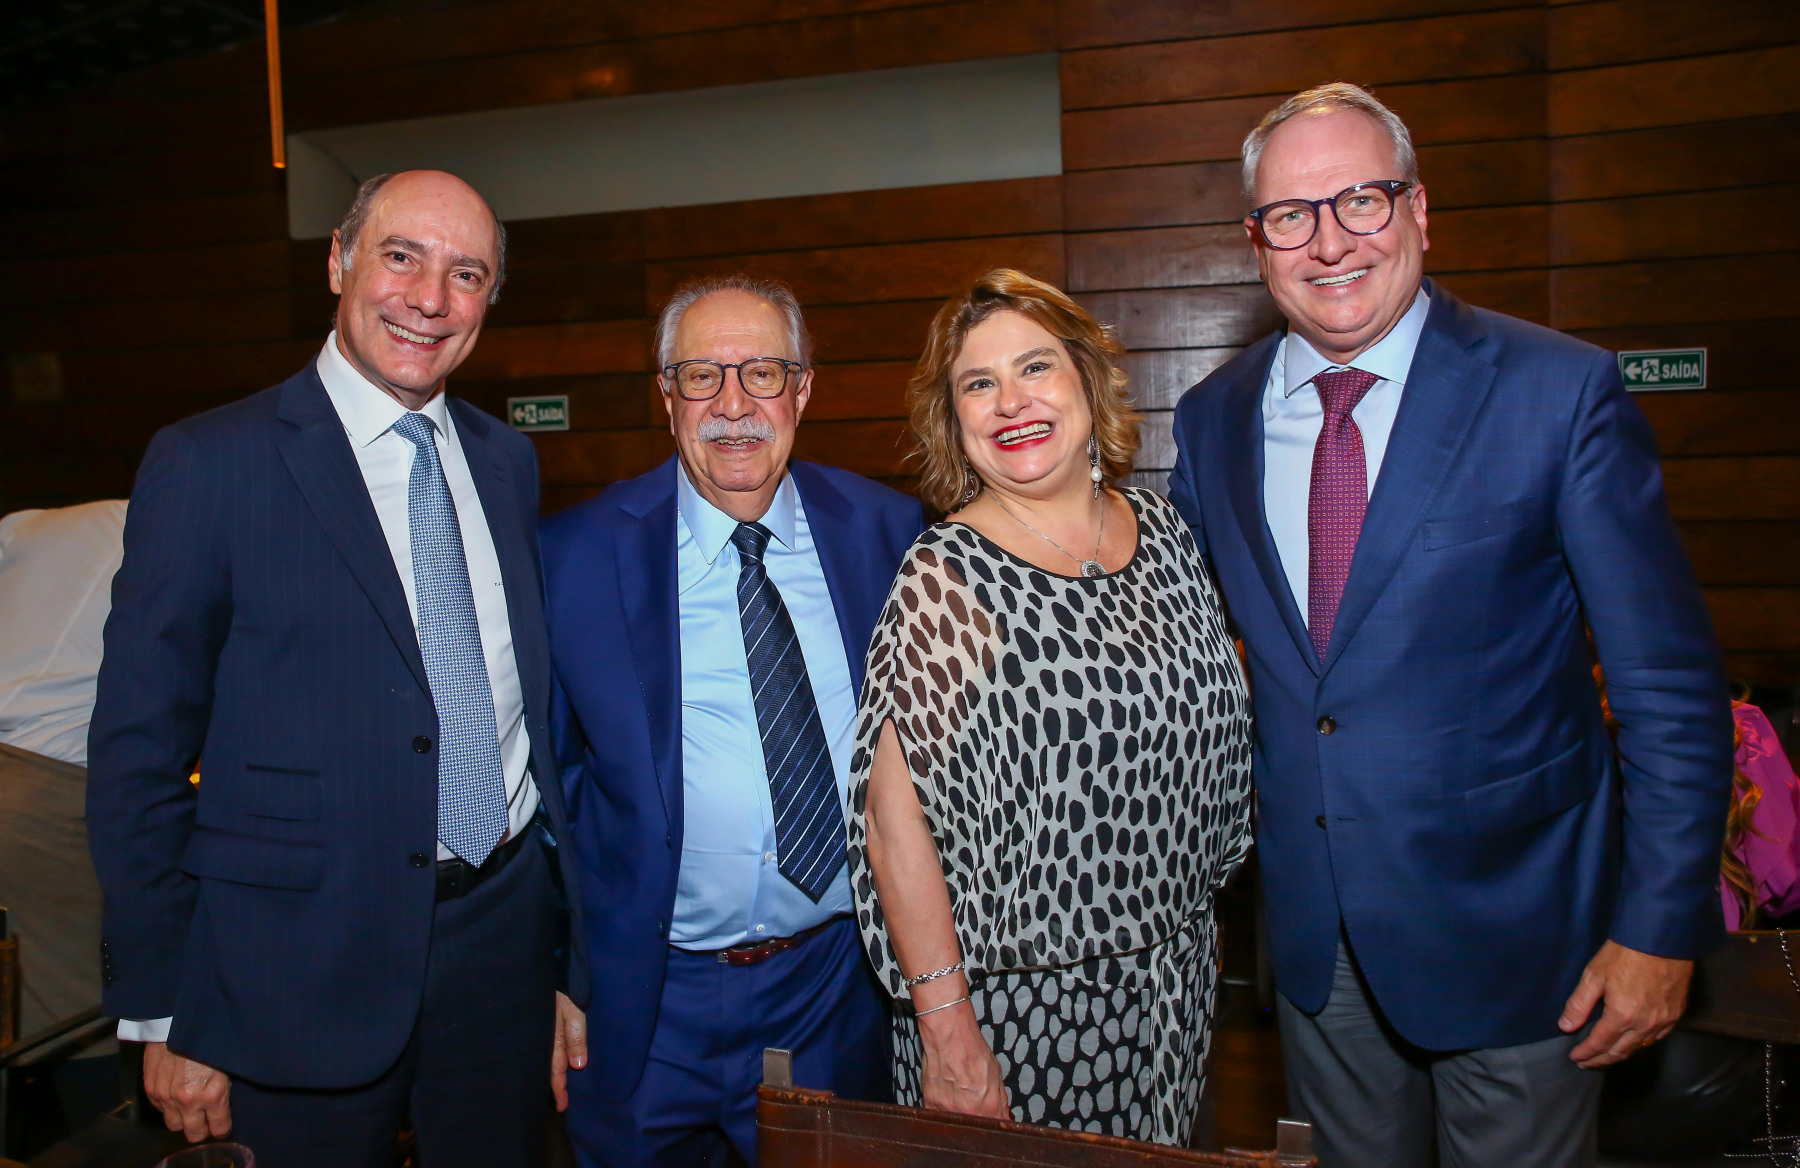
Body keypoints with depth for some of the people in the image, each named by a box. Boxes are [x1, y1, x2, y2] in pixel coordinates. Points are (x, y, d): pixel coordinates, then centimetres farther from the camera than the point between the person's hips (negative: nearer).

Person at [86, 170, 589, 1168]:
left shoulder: (507, 461, 6)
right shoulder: (208, 463, -8)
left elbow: (538, 703, 9)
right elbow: (137, 756, -7)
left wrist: (569, 955, 10)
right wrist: (163, 1017, -6)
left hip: (505, 935, 4)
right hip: (306, 965, -4)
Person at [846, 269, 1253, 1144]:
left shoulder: (1161, 530, 0)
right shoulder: (946, 578, -17)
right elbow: (894, 815, -18)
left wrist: (1194, 923, 11)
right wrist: (948, 1036, -19)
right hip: (1017, 998, -5)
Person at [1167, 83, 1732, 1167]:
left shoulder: (1561, 391, -12)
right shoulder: (1213, 417, -1)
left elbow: (1671, 686, -10)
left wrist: (1660, 927, -10)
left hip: (1511, 925, -3)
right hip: (1313, 927, 4)